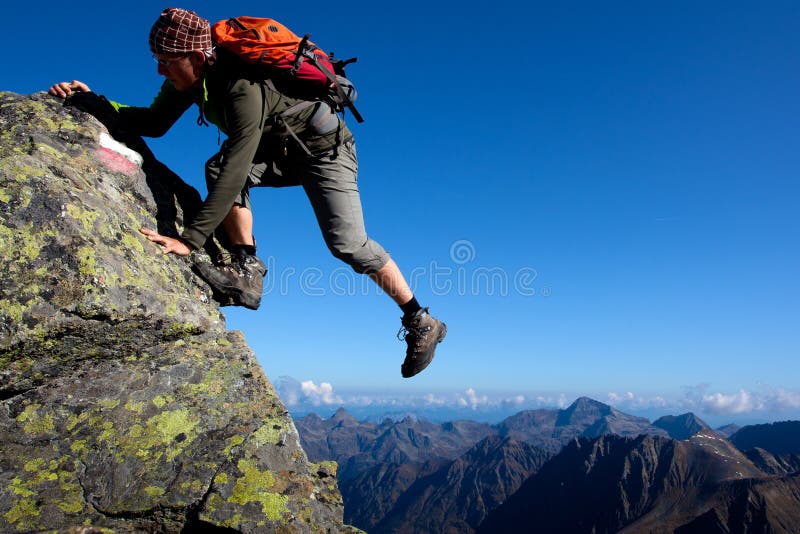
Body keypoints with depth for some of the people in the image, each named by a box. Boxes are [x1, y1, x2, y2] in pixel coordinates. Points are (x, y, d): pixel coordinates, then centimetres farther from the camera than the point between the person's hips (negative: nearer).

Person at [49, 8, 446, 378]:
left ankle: (421, 323, -6)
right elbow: (154, 123, 5)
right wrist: (93, 102, -7)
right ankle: (246, 268, -16)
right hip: (279, 151, 8)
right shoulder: (192, 76, -7)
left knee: (346, 243, -20)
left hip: (324, 149, -8)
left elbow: (235, 174, -38)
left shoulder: (244, 89, -34)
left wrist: (189, 241, -38)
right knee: (217, 166, -18)